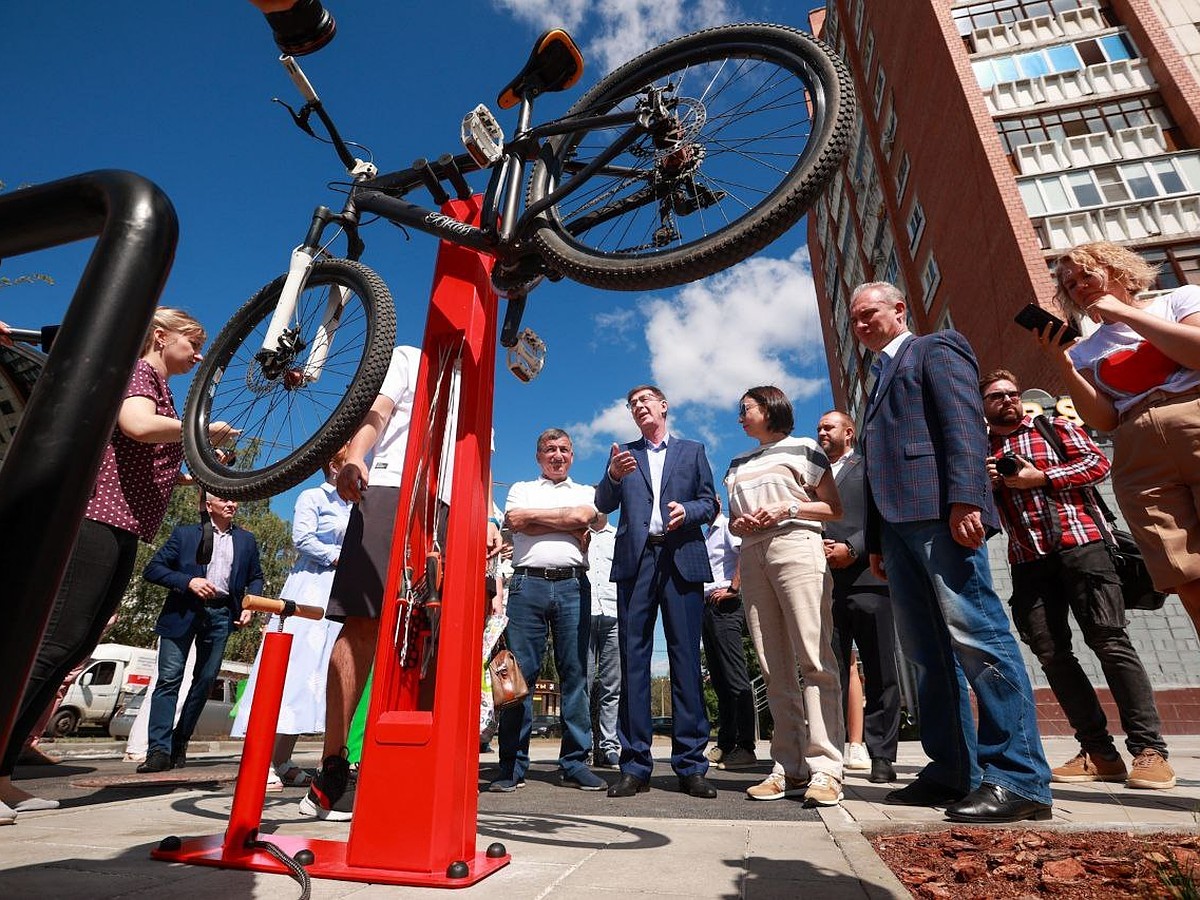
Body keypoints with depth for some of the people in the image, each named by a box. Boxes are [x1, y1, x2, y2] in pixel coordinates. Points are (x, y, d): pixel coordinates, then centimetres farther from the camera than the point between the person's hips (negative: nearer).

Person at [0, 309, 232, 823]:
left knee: (73, 649, 7)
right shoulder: (136, 371, -3)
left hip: (120, 531, 9)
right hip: (96, 519, -9)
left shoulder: (157, 389, 25)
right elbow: (139, 426, -26)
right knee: (53, 644, -13)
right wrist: (202, 429, -12)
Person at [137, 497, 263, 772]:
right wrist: (188, 581, -14)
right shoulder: (185, 534, 6)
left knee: (205, 680, 5)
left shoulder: (246, 540, 13)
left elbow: (256, 577, 19)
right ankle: (159, 750, -3)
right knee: (169, 679, -5)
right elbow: (152, 569, 1)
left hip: (221, 614, 2)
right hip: (183, 612, -2)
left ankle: (180, 742, 18)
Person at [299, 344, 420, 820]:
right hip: (390, 490, -4)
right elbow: (377, 411, 0)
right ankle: (331, 772, -7)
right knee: (364, 620, -12)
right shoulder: (406, 357, 17)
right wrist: (353, 458, -21)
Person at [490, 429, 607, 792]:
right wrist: (569, 527, 1)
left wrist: (533, 516, 1)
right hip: (528, 583, 0)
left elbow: (584, 516, -4)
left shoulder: (587, 492, 20)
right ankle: (512, 767, 8)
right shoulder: (521, 488, 19)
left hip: (573, 585, 1)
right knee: (520, 672, -1)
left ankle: (574, 764, 10)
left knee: (575, 673, 2)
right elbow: (514, 521, -2)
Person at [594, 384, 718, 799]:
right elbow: (604, 505, 8)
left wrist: (688, 510, -10)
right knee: (633, 659, 0)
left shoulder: (692, 450, 17)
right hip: (635, 559, 1)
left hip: (681, 559, -1)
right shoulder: (624, 454, 19)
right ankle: (635, 766, 7)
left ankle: (690, 765, 6)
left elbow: (710, 504, 12)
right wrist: (613, 476, -12)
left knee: (686, 658, -2)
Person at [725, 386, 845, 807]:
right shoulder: (737, 464, 24)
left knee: (814, 657, -12)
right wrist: (738, 524, 3)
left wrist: (788, 508, -9)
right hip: (752, 556, 5)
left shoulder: (802, 448, 10)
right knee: (774, 666, 1)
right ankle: (790, 768, 4)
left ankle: (824, 769, -10)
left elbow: (834, 508, 5)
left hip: (795, 546, -5)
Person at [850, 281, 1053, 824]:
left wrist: (964, 496, -22)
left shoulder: (935, 349, 9)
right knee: (928, 652, 6)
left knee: (977, 636, -10)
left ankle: (1020, 778, -3)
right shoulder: (880, 380, 31)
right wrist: (876, 541, 19)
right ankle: (953, 772, 12)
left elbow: (964, 423, -9)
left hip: (938, 511, -8)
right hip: (897, 524, 8)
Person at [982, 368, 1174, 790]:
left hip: (1079, 543, -3)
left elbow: (1098, 463, 1)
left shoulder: (1054, 428, 13)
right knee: (1051, 652, -1)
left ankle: (1148, 749, -1)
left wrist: (1040, 477, -7)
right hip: (1028, 560, 3)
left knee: (1109, 639, -8)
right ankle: (1099, 752, 7)